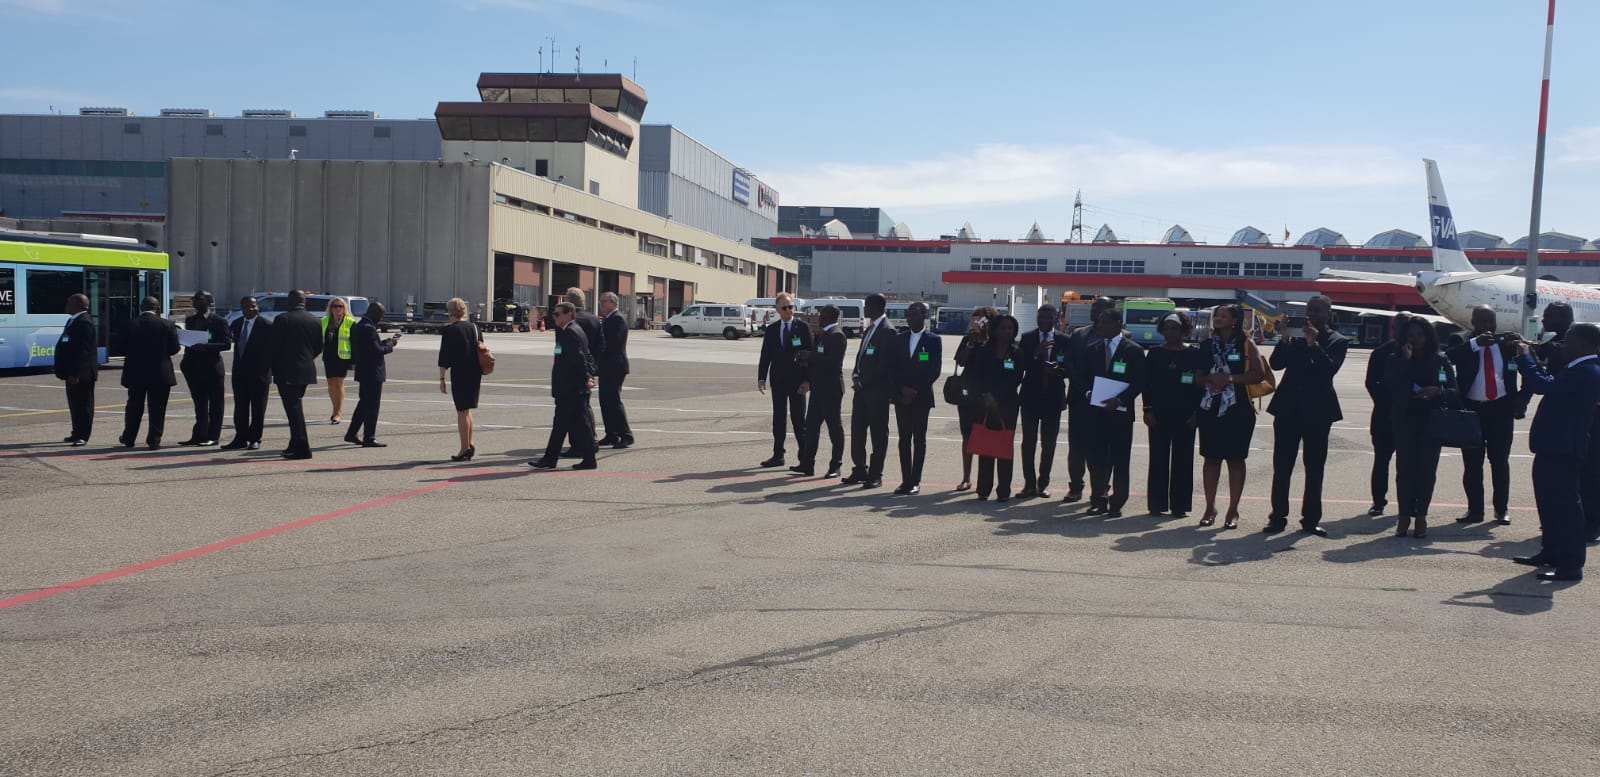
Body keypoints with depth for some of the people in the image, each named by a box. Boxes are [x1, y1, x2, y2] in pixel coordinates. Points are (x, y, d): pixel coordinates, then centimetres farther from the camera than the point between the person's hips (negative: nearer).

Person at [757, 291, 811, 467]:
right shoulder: (771, 330, 8)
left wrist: (807, 379, -12)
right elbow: (765, 356, 9)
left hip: (797, 380, -4)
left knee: (798, 419, -2)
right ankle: (778, 455, 15)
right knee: (778, 418, 9)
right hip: (778, 380, 4)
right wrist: (761, 378, 0)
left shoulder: (802, 327, -3)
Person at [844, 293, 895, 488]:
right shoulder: (869, 330, 17)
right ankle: (860, 470, 19)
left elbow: (884, 364, -17)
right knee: (857, 430, 10)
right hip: (862, 389, 9)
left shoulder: (887, 331, -12)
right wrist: (856, 376, 1)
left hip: (877, 391, -9)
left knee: (878, 433, 0)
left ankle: (876, 474, 5)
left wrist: (863, 382, -15)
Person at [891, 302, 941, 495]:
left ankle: (915, 481, 1)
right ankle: (906, 480, 7)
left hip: (921, 397, -4)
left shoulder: (933, 340, 0)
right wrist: (903, 388, -6)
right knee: (904, 439, 4)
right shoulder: (899, 339, 11)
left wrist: (916, 391, -11)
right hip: (902, 396, 4)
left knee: (919, 439, -1)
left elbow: (934, 370, -6)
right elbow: (894, 368, 8)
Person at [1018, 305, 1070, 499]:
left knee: (1049, 443, 5)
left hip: (1053, 397, 0)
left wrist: (1058, 370, -19)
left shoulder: (1064, 341, 3)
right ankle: (1029, 484, 5)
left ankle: (1043, 483, 15)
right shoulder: (1027, 339, 3)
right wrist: (1037, 353, -20)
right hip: (1031, 397, 0)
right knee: (1028, 441, -2)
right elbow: (1021, 365, -5)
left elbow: (1071, 368, 1)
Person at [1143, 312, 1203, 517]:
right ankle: (1157, 503, 9)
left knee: (1182, 460, 3)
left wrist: (1196, 412, -4)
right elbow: (1147, 383, 5)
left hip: (1184, 415, -1)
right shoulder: (1155, 353, 6)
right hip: (1159, 414, 1)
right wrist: (1148, 410, -3)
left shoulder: (1194, 354, 3)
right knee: (1158, 458, 3)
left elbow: (1201, 384, 3)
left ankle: (1179, 504, 9)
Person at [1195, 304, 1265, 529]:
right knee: (1211, 458, 5)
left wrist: (1230, 378, -15)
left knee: (1235, 458, 2)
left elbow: (1259, 374, -6)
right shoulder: (1207, 345, 11)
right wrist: (1209, 379, -8)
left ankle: (1233, 510, 9)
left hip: (1238, 410, -3)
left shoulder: (1246, 344, 1)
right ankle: (1210, 508, 13)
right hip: (1210, 409, 3)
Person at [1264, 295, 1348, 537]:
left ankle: (1311, 519, 11)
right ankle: (1278, 516, 6)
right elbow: (1276, 364, -1)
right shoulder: (1296, 335, 8)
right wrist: (1284, 340, -14)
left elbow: (1330, 368, -14)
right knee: (1281, 465, 1)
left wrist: (1314, 344, -21)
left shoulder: (1338, 341, 2)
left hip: (1318, 411, -2)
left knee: (1315, 468, 5)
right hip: (1289, 408, 2)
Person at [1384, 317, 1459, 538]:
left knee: (1427, 469, 0)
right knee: (1404, 468, -2)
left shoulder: (1440, 361, 7)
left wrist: (1438, 391, -15)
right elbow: (1388, 385, -11)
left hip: (1432, 422, 1)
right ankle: (1404, 515, 3)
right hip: (1405, 421, 0)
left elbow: (1454, 391, 6)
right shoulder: (1396, 360, 5)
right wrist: (1405, 360, -12)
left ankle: (1421, 515, 8)